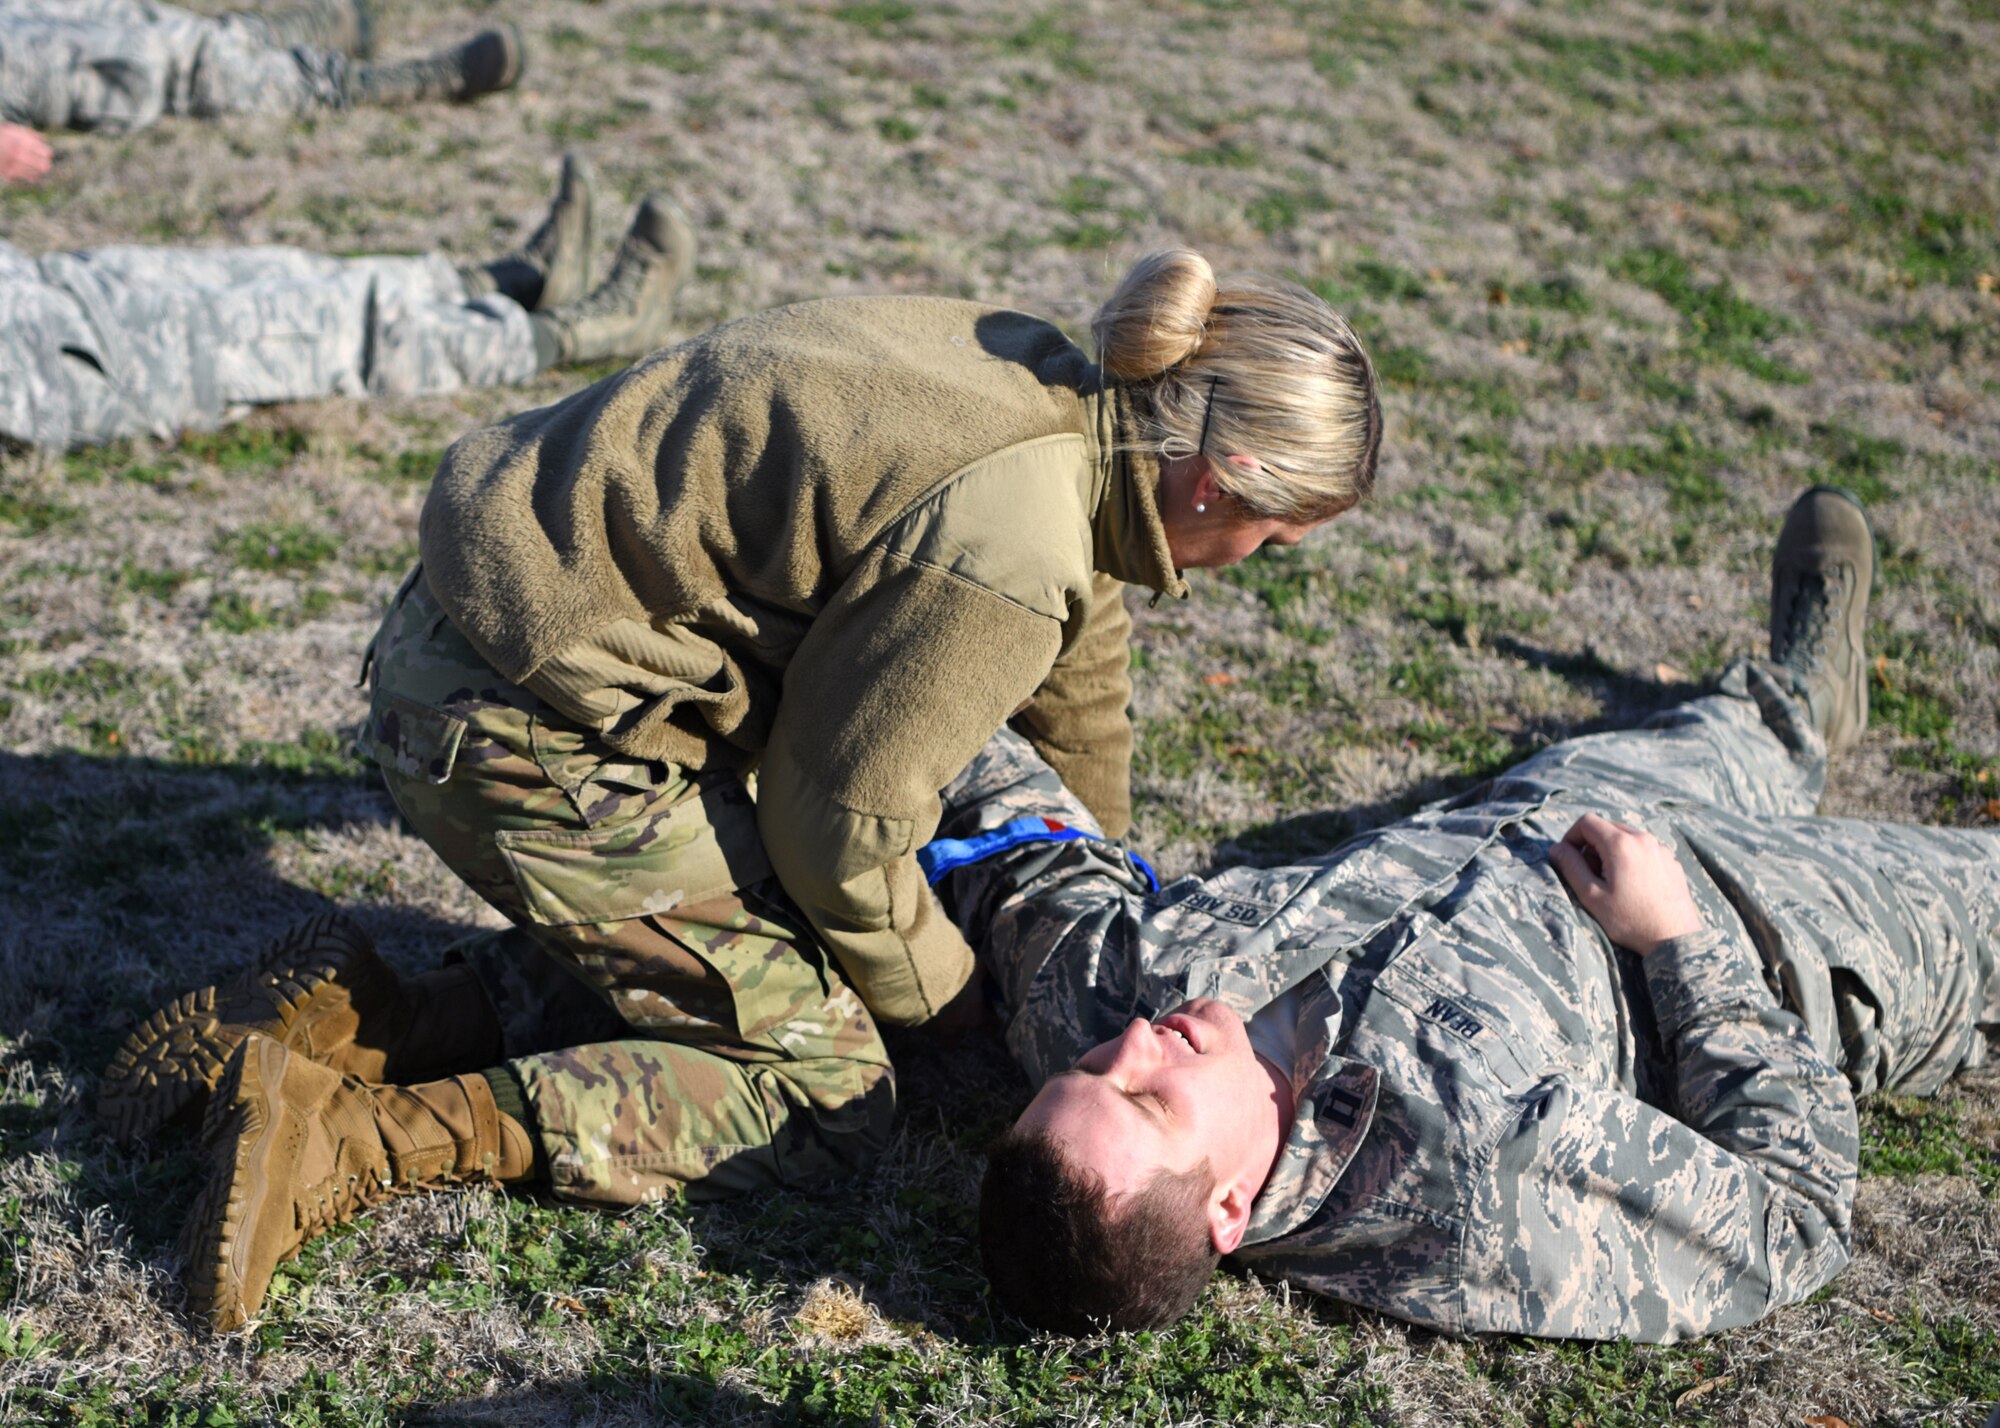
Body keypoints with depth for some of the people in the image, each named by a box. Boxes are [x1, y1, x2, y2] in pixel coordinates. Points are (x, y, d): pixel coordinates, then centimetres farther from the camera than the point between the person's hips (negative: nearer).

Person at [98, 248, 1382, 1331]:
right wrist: (930, 989, 6)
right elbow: (843, 819, -15)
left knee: (689, 959, 23)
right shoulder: (1004, 548, -25)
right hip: (537, 735, -10)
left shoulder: (1053, 390, 5)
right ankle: (354, 1137, -11)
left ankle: (338, 1021, 11)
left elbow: (1075, 651, 23)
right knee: (826, 1085, 0)